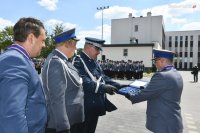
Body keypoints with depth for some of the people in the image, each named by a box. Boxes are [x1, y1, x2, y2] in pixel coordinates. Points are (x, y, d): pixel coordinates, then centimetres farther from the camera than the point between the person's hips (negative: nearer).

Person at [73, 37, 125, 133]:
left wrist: (120, 86, -3)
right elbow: (84, 82, -27)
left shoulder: (94, 62, 12)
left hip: (95, 107, 8)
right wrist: (103, 87, -32)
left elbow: (103, 78, 8)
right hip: (85, 108, -8)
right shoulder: (78, 61, -16)